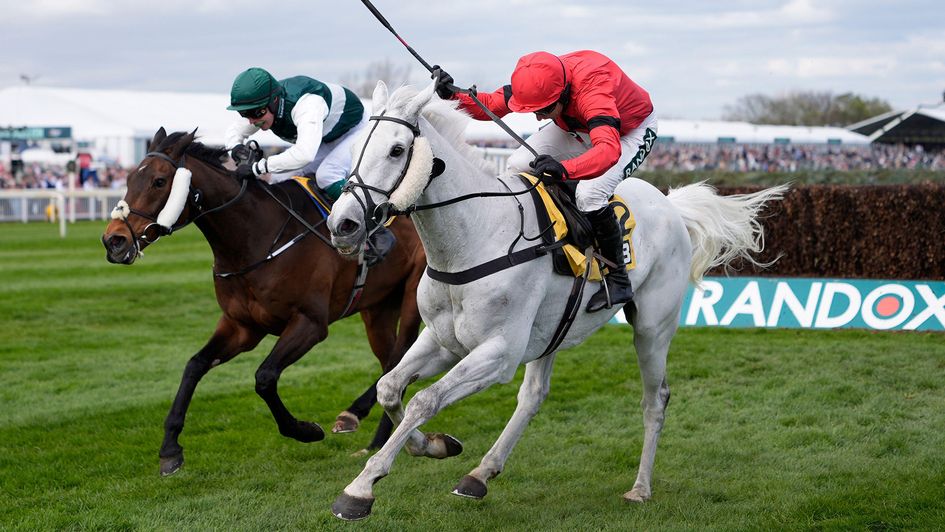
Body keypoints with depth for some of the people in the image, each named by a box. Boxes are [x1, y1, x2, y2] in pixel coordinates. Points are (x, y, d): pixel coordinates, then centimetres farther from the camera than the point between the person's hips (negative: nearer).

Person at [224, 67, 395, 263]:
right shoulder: (262, 105, -18)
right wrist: (237, 148, -26)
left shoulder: (306, 104, -43)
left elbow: (304, 154, -58)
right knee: (279, 178, -7)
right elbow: (233, 131, -1)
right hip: (324, 140, 8)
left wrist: (257, 168, -56)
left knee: (326, 175, -33)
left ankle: (379, 234, -27)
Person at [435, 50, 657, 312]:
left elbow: (609, 149, -60)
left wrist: (564, 169, -76)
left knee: (590, 193, -31)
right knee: (518, 166, -8)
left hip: (632, 130, -7)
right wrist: (453, 95, -30)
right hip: (577, 126, 7)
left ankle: (618, 279, -17)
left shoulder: (593, 92, -45)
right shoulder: (536, 82, -24)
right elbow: (490, 105, -11)